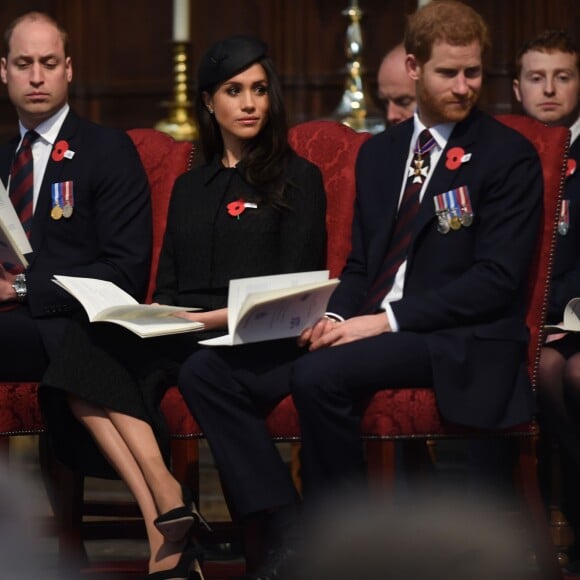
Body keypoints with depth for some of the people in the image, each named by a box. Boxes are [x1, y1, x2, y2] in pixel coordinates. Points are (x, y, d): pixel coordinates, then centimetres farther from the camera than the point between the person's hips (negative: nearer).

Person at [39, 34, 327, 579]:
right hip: (177, 336, 5)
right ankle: (168, 517, -34)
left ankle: (169, 530, -30)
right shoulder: (188, 187, 25)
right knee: (81, 376, -28)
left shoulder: (297, 179, 9)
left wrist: (221, 317, -15)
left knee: (102, 357, -31)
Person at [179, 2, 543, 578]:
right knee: (205, 371, -9)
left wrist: (388, 319, -18)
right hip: (365, 331, 7)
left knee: (320, 375, -35)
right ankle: (289, 534, -15)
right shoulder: (378, 152, 18)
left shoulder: (509, 157, -2)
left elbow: (498, 278, -11)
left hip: (459, 345, -7)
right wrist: (335, 318, -3)